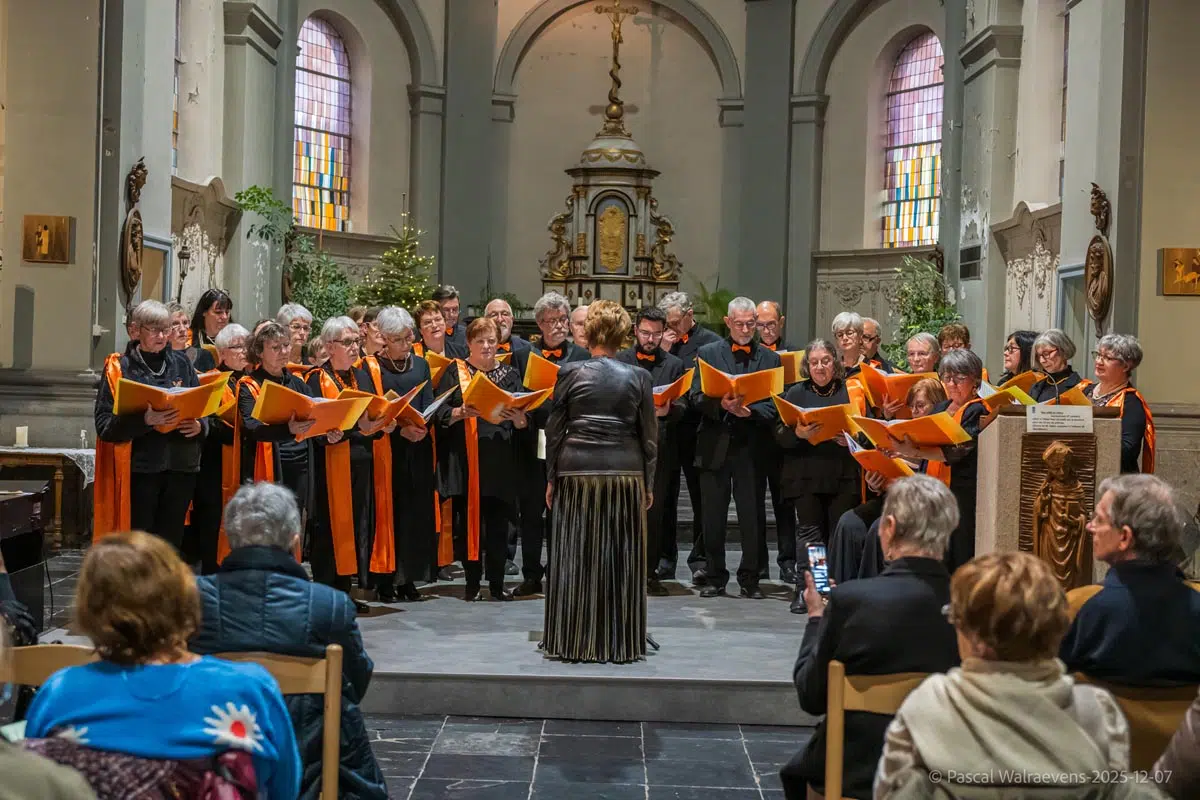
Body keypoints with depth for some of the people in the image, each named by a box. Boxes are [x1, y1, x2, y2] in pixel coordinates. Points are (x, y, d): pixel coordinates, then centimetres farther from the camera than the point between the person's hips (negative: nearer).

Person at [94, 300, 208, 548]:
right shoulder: (120, 368, 1)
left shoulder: (181, 363, 12)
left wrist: (199, 426, -9)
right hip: (139, 469, -3)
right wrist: (144, 420, -22)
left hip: (180, 469, 3)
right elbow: (105, 425, -7)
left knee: (171, 543, 7)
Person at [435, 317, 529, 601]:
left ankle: (497, 583, 8)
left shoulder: (509, 375, 13)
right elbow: (440, 413, 0)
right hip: (465, 460, -1)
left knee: (498, 524, 0)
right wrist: (461, 412, -18)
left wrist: (518, 417, -14)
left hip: (500, 461, 2)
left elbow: (524, 422, 8)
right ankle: (472, 584, 6)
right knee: (468, 522, -2)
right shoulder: (454, 372, 8)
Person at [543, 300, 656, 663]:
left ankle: (573, 641, 10)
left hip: (577, 472, 0)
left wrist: (551, 478, 9)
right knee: (621, 559, 6)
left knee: (576, 558, 6)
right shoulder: (638, 377, 0)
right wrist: (648, 483, 11)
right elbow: (649, 436, 3)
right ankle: (620, 642, 10)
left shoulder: (571, 373, -2)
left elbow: (554, 430, 1)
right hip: (625, 473, 0)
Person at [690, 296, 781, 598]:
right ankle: (715, 577, 16)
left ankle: (750, 579, 11)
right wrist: (721, 404, -18)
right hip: (715, 445, 0)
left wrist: (749, 411, -16)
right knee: (713, 515, 5)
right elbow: (696, 397, 0)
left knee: (753, 515, 2)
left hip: (751, 447, 0)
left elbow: (774, 405, 2)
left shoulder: (770, 358, 9)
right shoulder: (708, 353, 8)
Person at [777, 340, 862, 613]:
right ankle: (805, 589, -4)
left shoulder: (851, 391, 10)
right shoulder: (795, 393, 11)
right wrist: (798, 434, -17)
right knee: (809, 529, -5)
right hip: (805, 475, 0)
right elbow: (780, 434, 4)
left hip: (844, 476, 0)